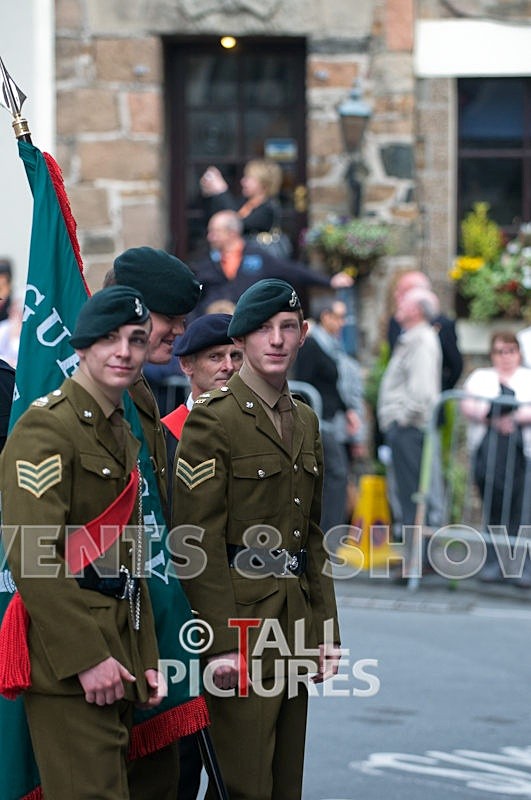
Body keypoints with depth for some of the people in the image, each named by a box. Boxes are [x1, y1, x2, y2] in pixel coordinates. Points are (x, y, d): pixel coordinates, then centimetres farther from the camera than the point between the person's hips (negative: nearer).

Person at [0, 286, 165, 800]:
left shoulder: (122, 435, 18)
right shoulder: (47, 426, -11)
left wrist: (145, 660, 14)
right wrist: (87, 657, -21)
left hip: (114, 647, 9)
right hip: (68, 663, -9)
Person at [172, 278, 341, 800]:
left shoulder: (305, 421, 15)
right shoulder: (212, 418, -10)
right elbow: (200, 540, -15)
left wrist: (326, 628, 14)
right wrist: (221, 643, -19)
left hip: (294, 619, 8)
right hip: (239, 619, -8)